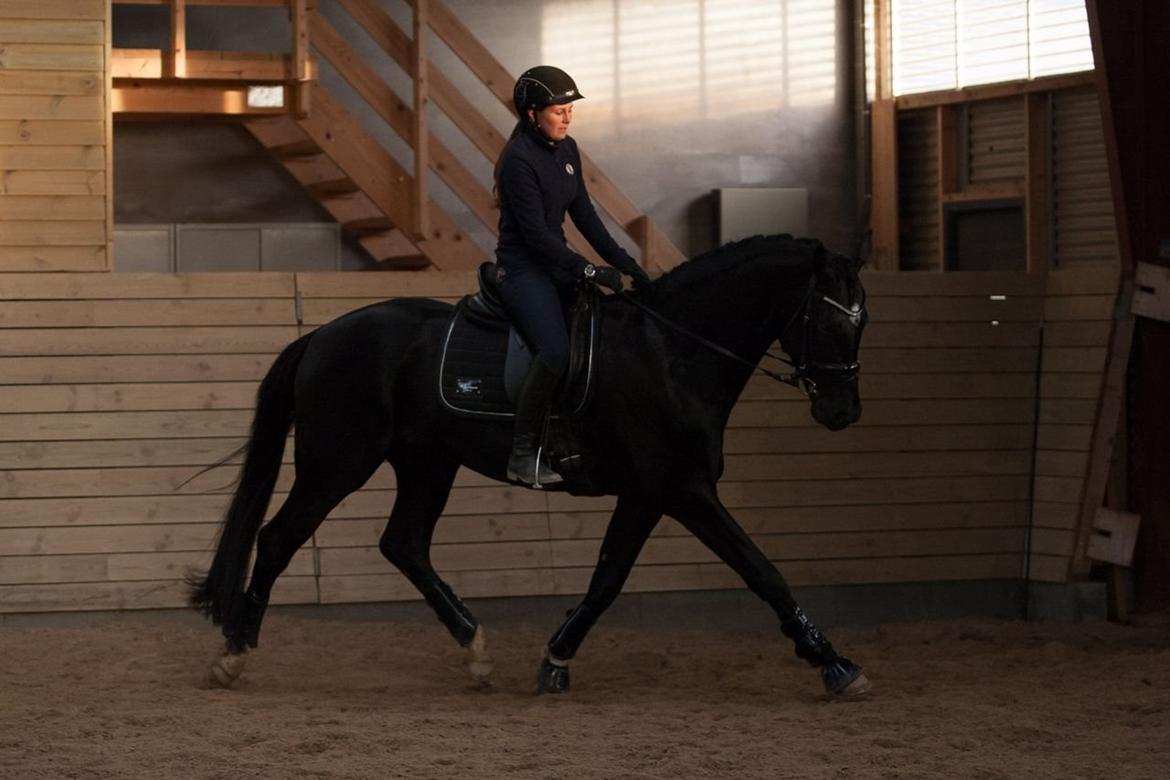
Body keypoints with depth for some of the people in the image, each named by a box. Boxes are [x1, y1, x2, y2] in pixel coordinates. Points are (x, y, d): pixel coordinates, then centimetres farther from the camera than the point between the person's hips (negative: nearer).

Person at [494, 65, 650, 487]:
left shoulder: (567, 150, 7)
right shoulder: (519, 161, -19)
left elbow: (583, 214, 11)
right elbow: (535, 232, -21)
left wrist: (623, 262, 4)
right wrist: (589, 270, -22)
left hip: (555, 262, 9)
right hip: (522, 268, -9)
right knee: (555, 351, -28)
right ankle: (523, 456, -20)